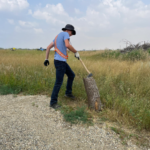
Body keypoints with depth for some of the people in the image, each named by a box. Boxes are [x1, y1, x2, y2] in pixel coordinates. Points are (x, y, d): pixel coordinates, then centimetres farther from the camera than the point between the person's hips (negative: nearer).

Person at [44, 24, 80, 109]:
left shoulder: (58, 36, 22)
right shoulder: (65, 34, -5)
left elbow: (48, 47, 20)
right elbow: (67, 45, -24)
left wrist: (46, 59, 18)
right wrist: (76, 52, -11)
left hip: (62, 61, 10)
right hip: (60, 61, -10)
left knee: (72, 75, 19)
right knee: (59, 82, -7)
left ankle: (68, 93, 28)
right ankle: (53, 102, 1)